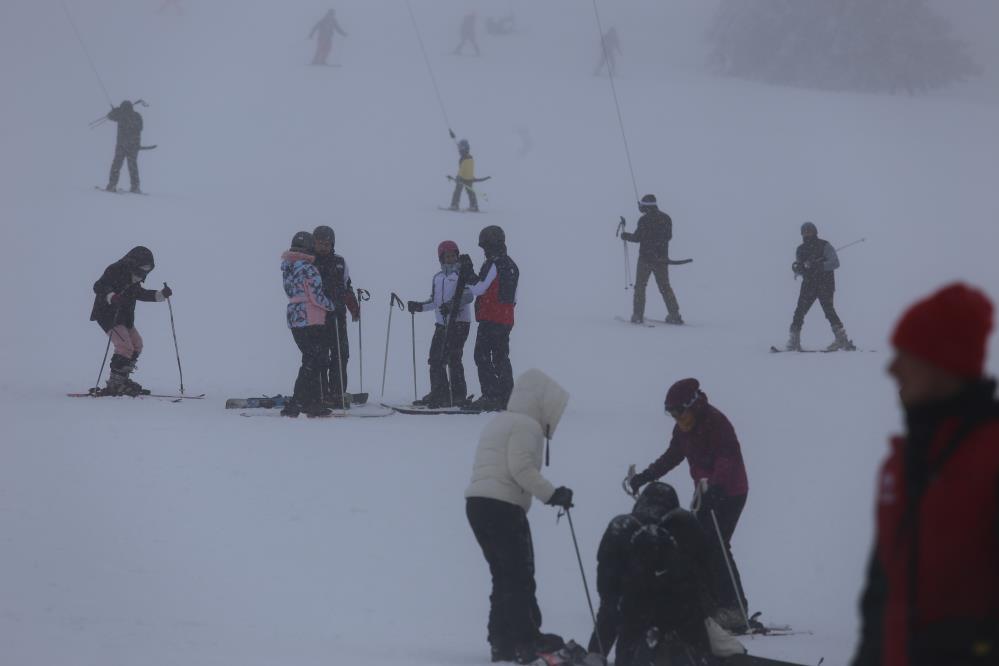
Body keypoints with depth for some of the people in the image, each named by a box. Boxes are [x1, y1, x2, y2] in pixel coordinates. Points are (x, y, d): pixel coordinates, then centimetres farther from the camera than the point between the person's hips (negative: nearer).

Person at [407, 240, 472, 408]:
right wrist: (420, 306, 9)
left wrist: (452, 304, -28)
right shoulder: (438, 277, 18)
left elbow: (468, 296, -15)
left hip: (458, 321, -7)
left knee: (453, 359, -11)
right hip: (442, 323, 7)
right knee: (436, 359, 4)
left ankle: (458, 396, -6)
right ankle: (439, 395, 12)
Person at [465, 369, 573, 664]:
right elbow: (521, 468, -18)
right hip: (504, 507, -9)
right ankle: (527, 642, -10)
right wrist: (551, 495, -14)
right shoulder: (527, 426, -7)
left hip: (477, 503, 9)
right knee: (520, 578, -6)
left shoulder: (498, 423, 23)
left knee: (504, 577, 13)